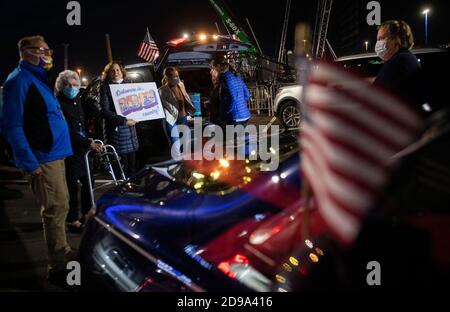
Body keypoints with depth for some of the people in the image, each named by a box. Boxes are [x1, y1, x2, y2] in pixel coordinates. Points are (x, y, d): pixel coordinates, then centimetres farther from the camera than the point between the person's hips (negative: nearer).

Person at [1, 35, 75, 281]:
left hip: (54, 154, 10)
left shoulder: (38, 78, 18)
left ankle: (63, 253, 29)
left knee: (59, 206, 16)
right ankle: (58, 266, 3)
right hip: (42, 159, -10)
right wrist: (30, 163, -22)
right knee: (56, 209, -6)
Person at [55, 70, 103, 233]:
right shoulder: (59, 104, -15)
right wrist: (89, 143, -24)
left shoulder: (77, 99, 9)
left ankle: (87, 212, 28)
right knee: (72, 184, -2)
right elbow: (69, 131, -21)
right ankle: (72, 220, 8)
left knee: (87, 180, 13)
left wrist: (87, 139, 12)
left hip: (82, 147, 8)